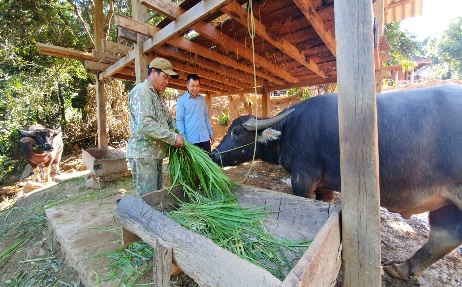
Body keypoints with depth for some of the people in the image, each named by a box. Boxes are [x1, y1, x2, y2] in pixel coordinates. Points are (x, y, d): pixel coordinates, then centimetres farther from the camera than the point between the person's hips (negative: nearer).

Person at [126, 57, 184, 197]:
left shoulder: (157, 95, 19)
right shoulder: (141, 91, -11)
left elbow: (168, 118, 23)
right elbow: (145, 124, -24)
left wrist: (178, 133, 4)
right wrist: (172, 137, -19)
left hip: (155, 153, 9)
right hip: (143, 153, -9)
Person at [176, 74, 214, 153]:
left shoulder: (202, 99, 12)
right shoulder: (182, 100, -2)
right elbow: (179, 120, -4)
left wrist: (211, 133, 14)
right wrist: (182, 137, -12)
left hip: (205, 138, 4)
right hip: (191, 139, -4)